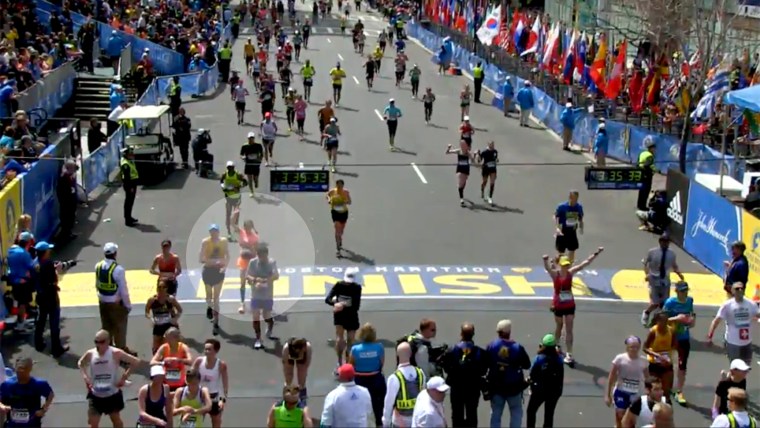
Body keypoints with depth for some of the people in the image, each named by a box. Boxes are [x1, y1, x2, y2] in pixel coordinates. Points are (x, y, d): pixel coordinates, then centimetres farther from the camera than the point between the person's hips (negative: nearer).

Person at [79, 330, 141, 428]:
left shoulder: (115, 353, -17)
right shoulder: (90, 354, -9)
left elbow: (136, 362, -11)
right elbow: (80, 363, 14)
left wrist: (124, 377, -13)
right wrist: (85, 377, -1)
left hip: (112, 394, -1)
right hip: (95, 395, 1)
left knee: (116, 419, 18)